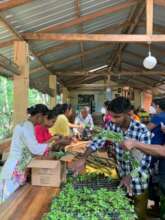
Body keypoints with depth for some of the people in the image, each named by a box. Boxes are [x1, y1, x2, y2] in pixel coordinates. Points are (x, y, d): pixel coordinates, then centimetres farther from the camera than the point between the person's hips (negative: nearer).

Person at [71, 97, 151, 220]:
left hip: (138, 180, -4)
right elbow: (98, 141, -9)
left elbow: (146, 159, -29)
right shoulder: (112, 126, -12)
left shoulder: (142, 131, -27)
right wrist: (83, 159, -23)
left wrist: (130, 176, -42)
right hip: (122, 177, 4)